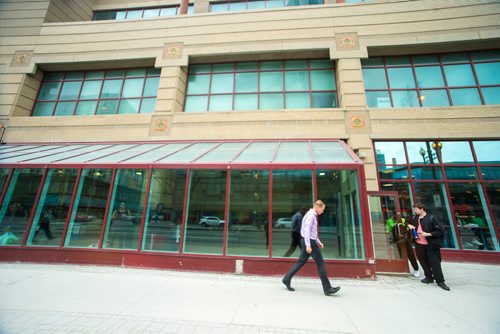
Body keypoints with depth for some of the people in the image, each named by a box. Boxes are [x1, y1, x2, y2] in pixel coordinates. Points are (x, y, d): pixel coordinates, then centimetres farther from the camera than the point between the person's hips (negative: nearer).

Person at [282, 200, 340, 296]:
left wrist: (318, 242, 20)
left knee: (301, 262, 12)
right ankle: (328, 289, 9)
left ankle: (287, 279, 16)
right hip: (309, 241, -10)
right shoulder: (311, 215, -15)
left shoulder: (313, 215, 16)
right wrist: (308, 245, -25)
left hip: (310, 241, 10)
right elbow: (306, 230, -22)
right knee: (320, 264, -1)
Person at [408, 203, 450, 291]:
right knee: (424, 262, 15)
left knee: (435, 263, 2)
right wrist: (411, 226, -1)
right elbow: (414, 227, 21)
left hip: (431, 245, -5)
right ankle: (429, 278, 30)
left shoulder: (431, 218, -13)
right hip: (419, 244, 6)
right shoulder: (415, 218, 5)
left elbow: (441, 231, -14)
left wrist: (428, 234, -23)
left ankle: (440, 281, 17)